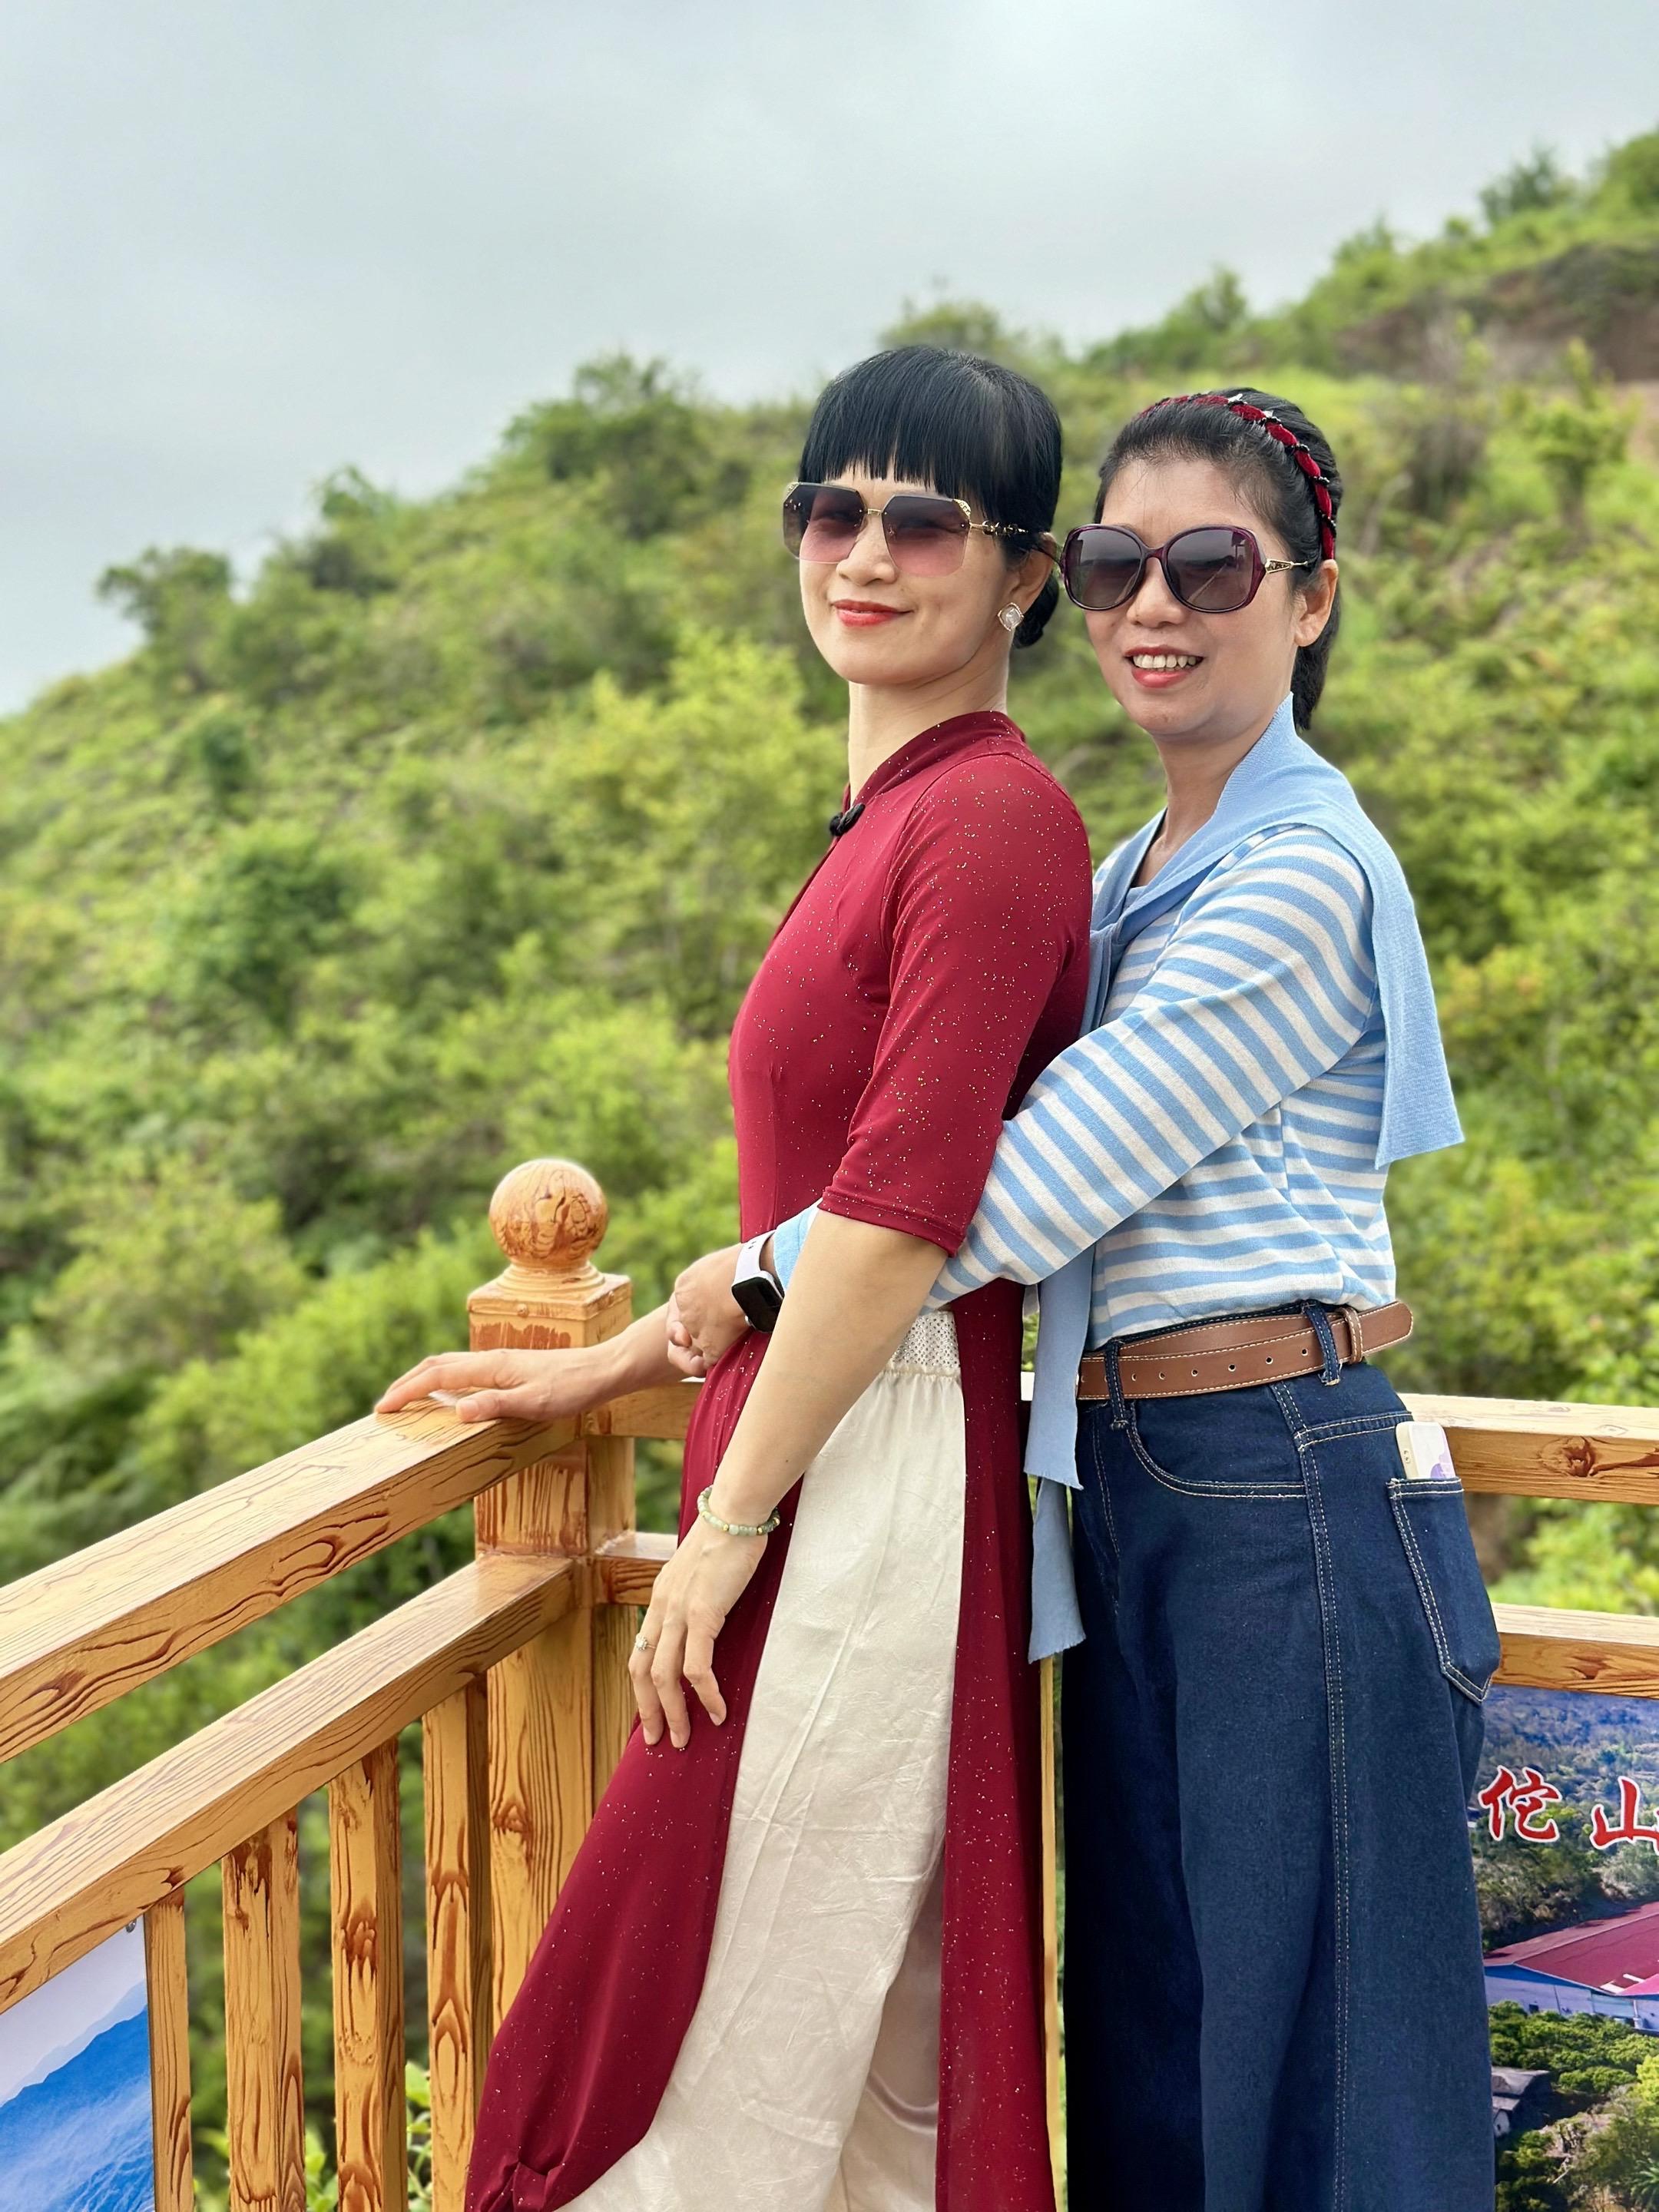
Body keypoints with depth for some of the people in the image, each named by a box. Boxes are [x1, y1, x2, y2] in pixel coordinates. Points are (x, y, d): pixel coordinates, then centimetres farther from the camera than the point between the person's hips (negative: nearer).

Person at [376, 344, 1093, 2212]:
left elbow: (899, 1213, -20)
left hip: (882, 1456, -10)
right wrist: (601, 1371, 22)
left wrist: (730, 1520, -14)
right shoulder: (895, 817, 17)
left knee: (742, 2030, 1)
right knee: (868, 2052, 18)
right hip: (816, 1433, 10)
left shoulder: (990, 818, -14)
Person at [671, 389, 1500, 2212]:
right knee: (1150, 2035, 18)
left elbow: (1030, 1189, -18)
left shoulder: (1302, 876, -14)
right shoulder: (1129, 878, 15)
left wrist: (757, 1277, -5)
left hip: (1290, 1504, -9)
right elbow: (1062, 1182, 20)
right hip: (1129, 1501, 9)